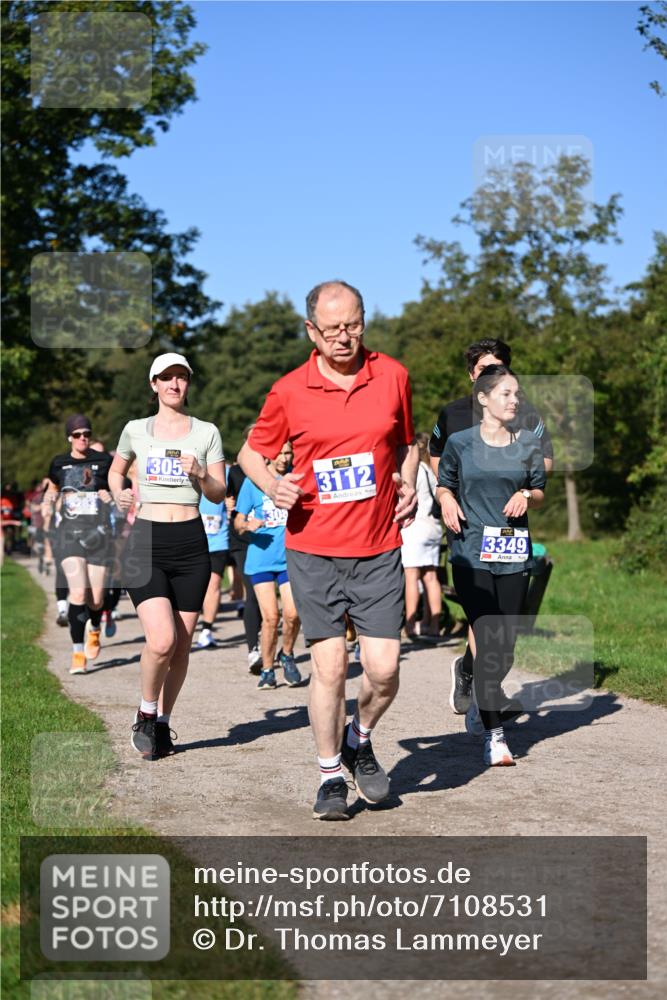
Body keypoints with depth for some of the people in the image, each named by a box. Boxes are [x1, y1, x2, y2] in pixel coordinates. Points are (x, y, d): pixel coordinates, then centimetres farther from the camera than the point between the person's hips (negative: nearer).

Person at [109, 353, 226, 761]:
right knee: (162, 640, -17)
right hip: (146, 542, -1)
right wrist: (119, 494, 5)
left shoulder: (207, 433, 6)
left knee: (182, 644, 4)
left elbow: (219, 494, 6)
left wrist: (200, 474, -13)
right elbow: (115, 471, 24)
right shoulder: (136, 430, 7)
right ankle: (146, 713, 7)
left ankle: (163, 722, 22)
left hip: (191, 543, 2)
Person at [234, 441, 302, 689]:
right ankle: (267, 669, 10)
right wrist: (247, 525, -16)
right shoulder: (253, 481, 3)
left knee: (292, 613, -11)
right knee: (270, 617, -7)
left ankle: (287, 655, 18)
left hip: (291, 557, 1)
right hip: (261, 558, -1)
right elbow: (238, 521, 6)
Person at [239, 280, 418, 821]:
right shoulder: (289, 391, -3)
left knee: (383, 669, -3)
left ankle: (359, 740, 29)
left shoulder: (392, 375, 3)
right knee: (329, 664, -2)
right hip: (314, 550, -1)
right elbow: (251, 452, 10)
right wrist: (272, 485, -10)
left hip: (379, 549, 1)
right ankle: (330, 776, 17)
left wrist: (409, 483, 1)